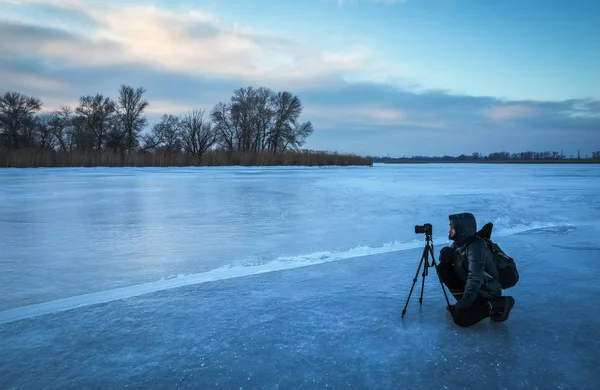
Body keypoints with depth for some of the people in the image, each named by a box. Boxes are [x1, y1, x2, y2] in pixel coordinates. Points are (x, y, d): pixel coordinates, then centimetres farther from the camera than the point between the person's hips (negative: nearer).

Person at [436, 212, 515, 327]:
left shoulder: (476, 246, -27)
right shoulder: (459, 242, 0)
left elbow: (475, 278, -35)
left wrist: (465, 302, -32)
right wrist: (446, 254, -13)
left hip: (486, 291, -9)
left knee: (461, 319, -22)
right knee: (442, 268, -1)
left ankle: (497, 305, -7)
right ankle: (462, 301, 6)